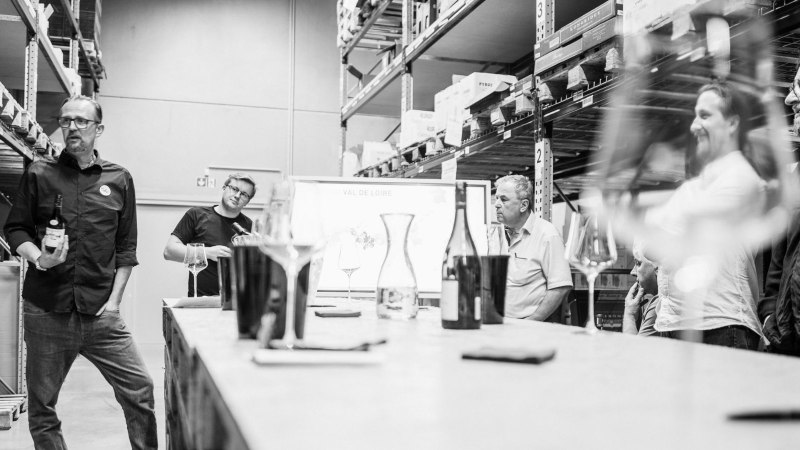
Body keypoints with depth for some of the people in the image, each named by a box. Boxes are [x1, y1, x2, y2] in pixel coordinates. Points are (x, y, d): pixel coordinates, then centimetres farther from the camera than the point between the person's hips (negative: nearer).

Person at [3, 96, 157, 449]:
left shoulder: (119, 180, 7)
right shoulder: (39, 174, 6)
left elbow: (126, 247, 7)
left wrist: (114, 299, 0)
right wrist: (38, 257, -13)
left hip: (100, 313, 0)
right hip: (46, 312, 0)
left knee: (139, 389, -3)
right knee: (41, 406, 8)